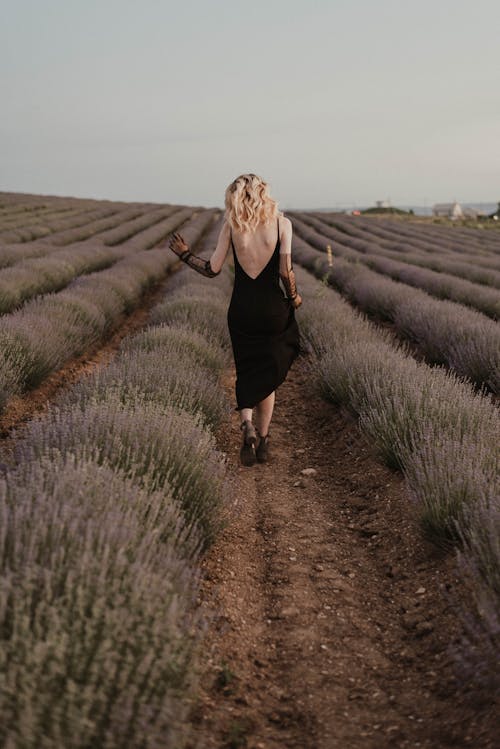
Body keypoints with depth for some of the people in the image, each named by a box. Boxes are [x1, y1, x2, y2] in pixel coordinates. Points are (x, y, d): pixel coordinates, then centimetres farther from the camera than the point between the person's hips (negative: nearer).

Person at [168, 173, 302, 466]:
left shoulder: (231, 224, -2)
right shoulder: (282, 223, -5)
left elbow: (212, 269, -3)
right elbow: (286, 270, -11)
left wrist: (185, 253, 12)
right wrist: (294, 296, 7)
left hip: (241, 308, 1)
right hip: (273, 308, -1)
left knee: (246, 373, 16)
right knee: (268, 375, 14)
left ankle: (248, 428, -7)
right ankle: (263, 441, 17)